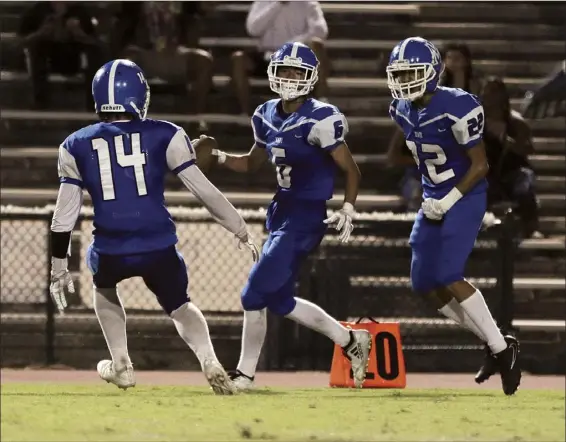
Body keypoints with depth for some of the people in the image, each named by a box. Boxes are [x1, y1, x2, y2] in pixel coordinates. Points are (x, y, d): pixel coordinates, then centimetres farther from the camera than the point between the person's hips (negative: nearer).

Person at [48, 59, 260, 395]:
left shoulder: (77, 146, 6)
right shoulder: (163, 136, 0)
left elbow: (65, 215, 8)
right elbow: (205, 191, -1)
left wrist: (59, 267, 16)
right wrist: (242, 233, 7)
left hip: (111, 252, 1)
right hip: (159, 248, -1)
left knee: (104, 285, 36)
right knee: (180, 307, 24)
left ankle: (121, 363, 27)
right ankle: (209, 362, -3)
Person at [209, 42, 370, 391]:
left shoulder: (319, 120, -16)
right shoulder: (267, 116, 7)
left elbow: (351, 170, -10)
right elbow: (252, 164, 22)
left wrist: (348, 210, -23)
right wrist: (218, 157, 6)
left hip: (307, 218, -8)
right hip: (281, 213, 8)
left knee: (255, 295, -8)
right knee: (280, 300, 12)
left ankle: (245, 375, 5)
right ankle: (351, 341, 27)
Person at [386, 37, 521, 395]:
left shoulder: (456, 108, -22)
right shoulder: (404, 110, 1)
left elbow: (480, 165, -16)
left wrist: (448, 201, -20)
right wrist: (431, 199, 14)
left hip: (465, 197, -8)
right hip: (435, 200, 8)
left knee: (448, 277, -18)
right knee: (425, 283, 5)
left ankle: (503, 350, -7)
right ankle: (496, 346, 15)